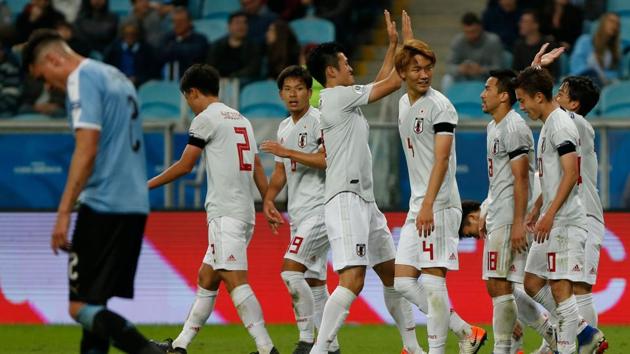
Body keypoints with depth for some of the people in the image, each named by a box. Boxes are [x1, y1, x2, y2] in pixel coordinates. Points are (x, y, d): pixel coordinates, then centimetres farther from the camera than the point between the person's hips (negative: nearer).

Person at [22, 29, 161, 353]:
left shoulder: (83, 80, -8)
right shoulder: (116, 77, 20)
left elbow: (87, 149, -18)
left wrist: (64, 212, -19)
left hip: (103, 205, -9)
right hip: (135, 205, 9)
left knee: (82, 307, -9)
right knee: (94, 304, 12)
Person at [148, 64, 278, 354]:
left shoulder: (206, 119, -5)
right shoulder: (242, 120, 21)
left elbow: (184, 166, -5)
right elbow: (258, 170, 20)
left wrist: (146, 186, 6)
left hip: (225, 213, -9)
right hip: (244, 212, 9)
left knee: (234, 280, -16)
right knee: (206, 279, 14)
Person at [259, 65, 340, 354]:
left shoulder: (319, 121, -10)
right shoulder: (284, 128, 17)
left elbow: (328, 160, -23)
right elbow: (281, 172, 25)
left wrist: (287, 152, -20)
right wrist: (268, 199, 9)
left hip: (320, 208, -9)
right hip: (299, 213, 9)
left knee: (290, 268, -20)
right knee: (314, 280, 11)